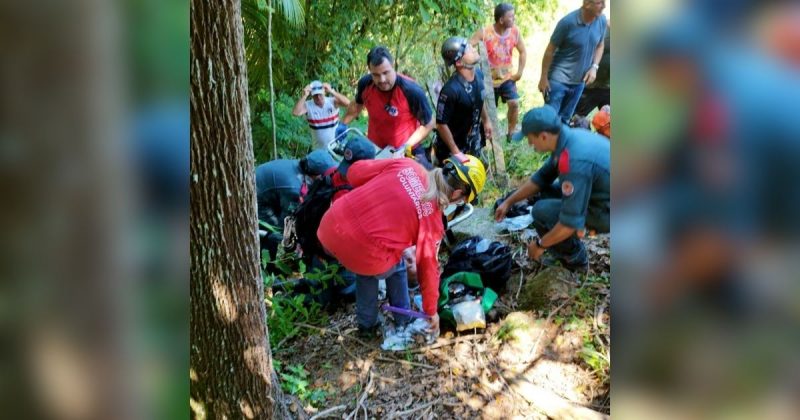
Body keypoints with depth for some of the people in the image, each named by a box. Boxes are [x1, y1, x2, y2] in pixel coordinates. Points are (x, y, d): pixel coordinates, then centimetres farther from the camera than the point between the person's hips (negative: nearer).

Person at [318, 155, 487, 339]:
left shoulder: (406, 165, 6)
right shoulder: (432, 220, -2)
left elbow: (355, 172, 10)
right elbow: (428, 267, 7)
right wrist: (431, 311, 20)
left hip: (331, 229, 5)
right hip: (364, 256, -5)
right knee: (396, 266, 28)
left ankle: (366, 325, 39)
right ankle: (403, 323, 37)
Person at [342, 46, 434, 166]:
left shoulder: (412, 91, -25)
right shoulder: (365, 84, -14)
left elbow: (428, 124, -14)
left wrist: (405, 148, -21)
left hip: (407, 152, -3)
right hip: (374, 149, 3)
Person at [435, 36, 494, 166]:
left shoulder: (478, 74, -8)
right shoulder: (451, 89, -33)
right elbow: (441, 124, -26)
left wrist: (486, 120, 23)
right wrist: (456, 152, -22)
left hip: (473, 141, 7)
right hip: (451, 148, -7)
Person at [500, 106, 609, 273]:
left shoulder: (574, 162, -32)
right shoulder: (568, 137, -3)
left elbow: (571, 223, -29)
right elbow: (541, 178, 12)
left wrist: (540, 244, -13)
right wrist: (509, 202, 15)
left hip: (608, 211, -9)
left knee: (542, 211, -14)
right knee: (545, 192, 13)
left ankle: (575, 262, 6)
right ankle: (565, 253, 19)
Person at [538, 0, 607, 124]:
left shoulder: (602, 20, -4)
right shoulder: (568, 22, -19)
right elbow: (550, 50, -11)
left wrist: (594, 67, -3)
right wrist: (543, 78, -8)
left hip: (579, 81, 5)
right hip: (559, 79, -5)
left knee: (565, 119, 14)